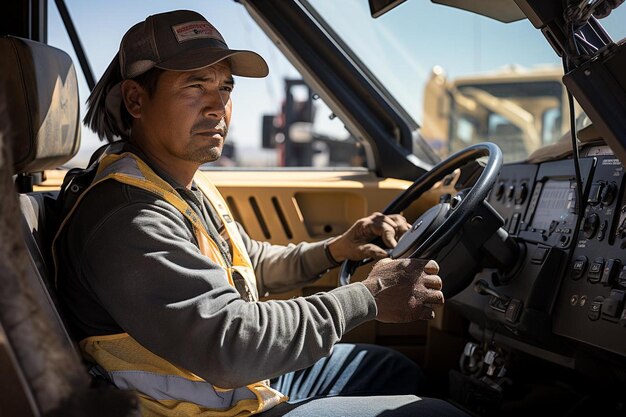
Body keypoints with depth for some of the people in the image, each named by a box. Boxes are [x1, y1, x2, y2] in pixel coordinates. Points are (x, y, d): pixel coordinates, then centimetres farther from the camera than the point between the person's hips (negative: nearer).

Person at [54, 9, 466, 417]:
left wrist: (332, 251, 3)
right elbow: (229, 345, -34)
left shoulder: (187, 184, 6)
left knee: (397, 369, 23)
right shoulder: (127, 221, -27)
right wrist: (367, 297, -26)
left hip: (251, 380, 10)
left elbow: (252, 266, 21)